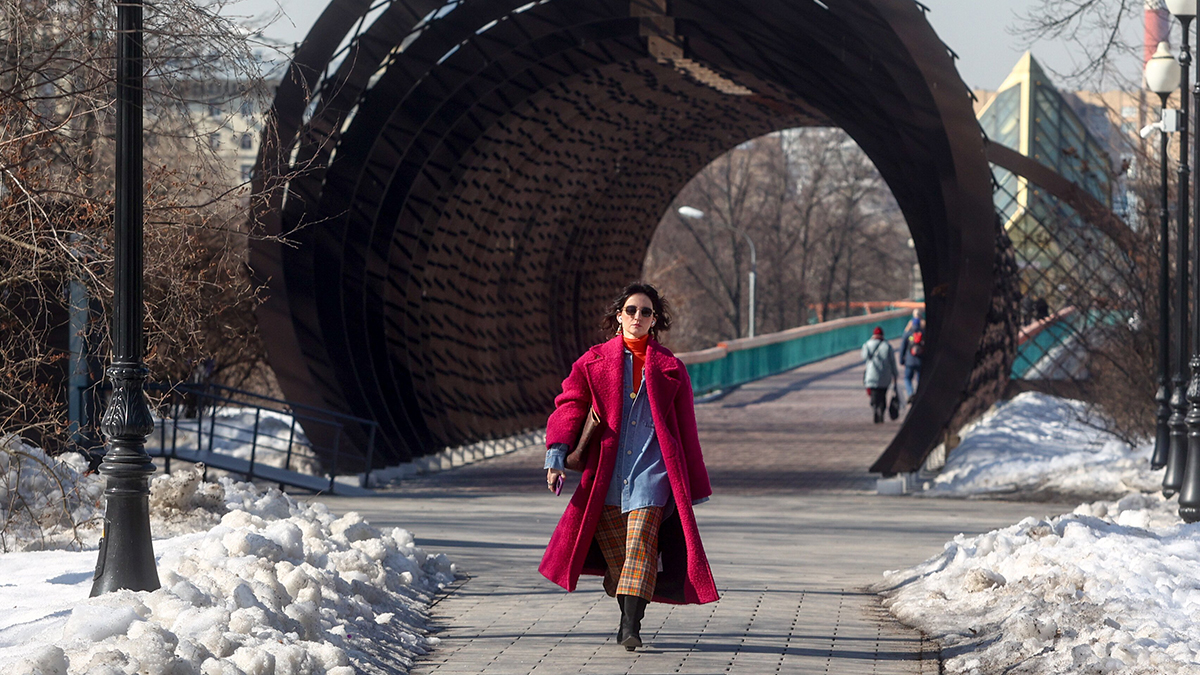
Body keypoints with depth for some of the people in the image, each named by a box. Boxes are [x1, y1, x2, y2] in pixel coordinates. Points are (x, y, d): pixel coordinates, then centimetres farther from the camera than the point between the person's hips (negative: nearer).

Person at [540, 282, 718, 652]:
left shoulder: (669, 368, 12)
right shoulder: (594, 362, 12)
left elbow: (685, 430, 16)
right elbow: (570, 406, 5)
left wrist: (693, 485, 15)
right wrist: (557, 455, -10)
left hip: (652, 468, -2)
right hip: (605, 474, 2)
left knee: (640, 542, -17)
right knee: (613, 549, 2)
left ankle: (632, 626, -25)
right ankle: (627, 617, 20)